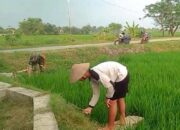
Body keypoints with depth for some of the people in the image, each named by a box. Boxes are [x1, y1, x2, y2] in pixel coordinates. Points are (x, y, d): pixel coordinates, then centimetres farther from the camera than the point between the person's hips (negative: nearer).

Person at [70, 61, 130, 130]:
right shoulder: (92, 77, 3)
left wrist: (108, 98, -9)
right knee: (120, 98, 24)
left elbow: (110, 86, -25)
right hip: (123, 75, 10)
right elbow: (96, 94, 8)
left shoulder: (96, 74, -27)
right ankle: (122, 120, 42)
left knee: (112, 102, 0)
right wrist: (90, 107, 4)